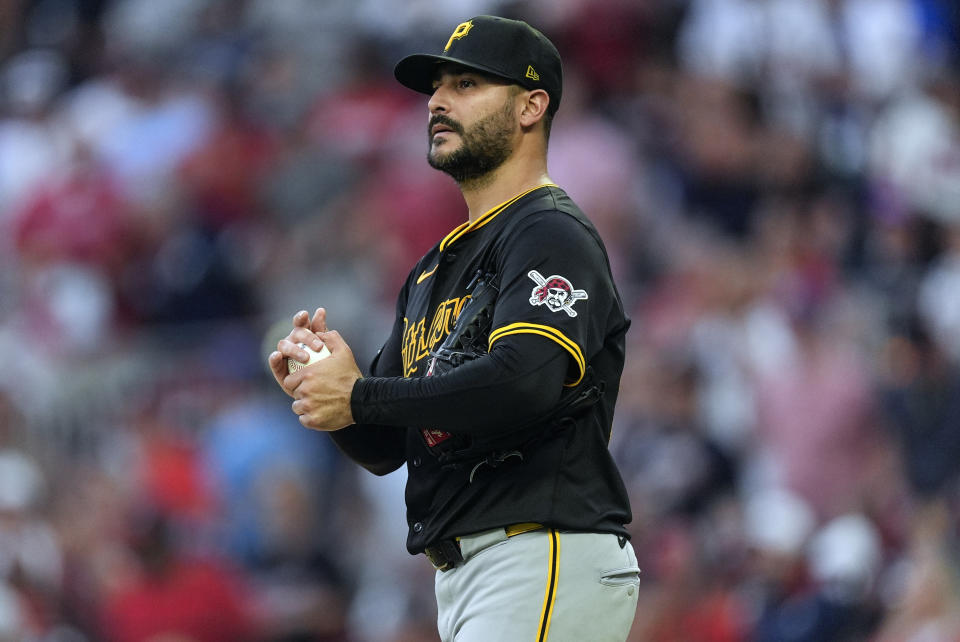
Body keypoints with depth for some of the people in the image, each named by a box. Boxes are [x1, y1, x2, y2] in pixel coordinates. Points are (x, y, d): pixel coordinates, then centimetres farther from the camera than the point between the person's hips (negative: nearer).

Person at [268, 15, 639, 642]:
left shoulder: (553, 236, -6)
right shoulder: (434, 269, 23)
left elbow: (524, 383, -24)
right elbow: (385, 448, 23)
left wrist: (358, 397, -15)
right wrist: (321, 385, 0)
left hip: (549, 563, -10)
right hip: (461, 579, 10)